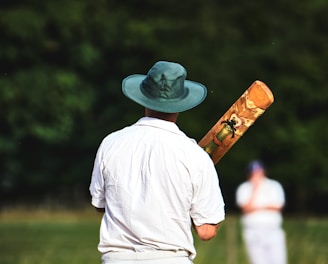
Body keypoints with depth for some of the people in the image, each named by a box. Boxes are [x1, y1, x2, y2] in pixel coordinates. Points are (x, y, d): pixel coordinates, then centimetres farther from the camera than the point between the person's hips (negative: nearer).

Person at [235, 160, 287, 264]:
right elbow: (246, 208, -7)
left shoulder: (274, 185, 11)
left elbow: (277, 206, -1)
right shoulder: (243, 188, 8)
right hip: (253, 231, -1)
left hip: (273, 229, 1)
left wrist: (258, 207, -4)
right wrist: (255, 189, -8)